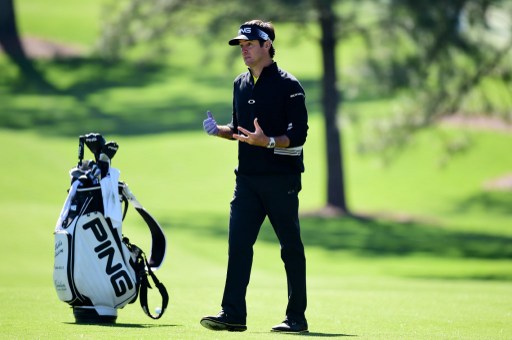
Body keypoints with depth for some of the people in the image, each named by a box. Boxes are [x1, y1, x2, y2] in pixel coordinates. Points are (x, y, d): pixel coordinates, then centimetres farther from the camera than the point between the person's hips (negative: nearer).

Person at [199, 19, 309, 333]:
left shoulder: (288, 86, -8)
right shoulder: (241, 85, 15)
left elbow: (298, 136, -13)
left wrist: (267, 141, -28)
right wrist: (220, 130, 3)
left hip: (282, 179, -7)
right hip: (247, 178, 7)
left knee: (291, 247, 0)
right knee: (238, 244, -2)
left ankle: (297, 317, 5)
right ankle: (233, 313, -3)